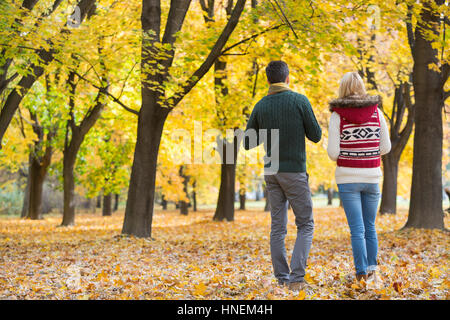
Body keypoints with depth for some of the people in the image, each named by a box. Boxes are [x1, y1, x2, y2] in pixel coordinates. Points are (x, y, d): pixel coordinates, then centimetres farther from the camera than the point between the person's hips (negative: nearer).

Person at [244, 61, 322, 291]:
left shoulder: (261, 106, 4)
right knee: (305, 225, 3)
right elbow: (315, 136, -3)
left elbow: (247, 143, 9)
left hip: (272, 172, 4)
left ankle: (282, 278, 10)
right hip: (294, 171, -4)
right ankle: (296, 277, -10)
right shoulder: (299, 101, -8)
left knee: (278, 226, 10)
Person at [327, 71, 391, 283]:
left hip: (348, 178, -3)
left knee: (357, 229, 1)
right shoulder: (376, 111, 0)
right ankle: (372, 270, 20)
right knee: (370, 226, 17)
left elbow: (333, 153, -11)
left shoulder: (337, 115, -7)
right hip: (372, 177, 3)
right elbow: (385, 147, 3)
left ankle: (362, 273, 0)